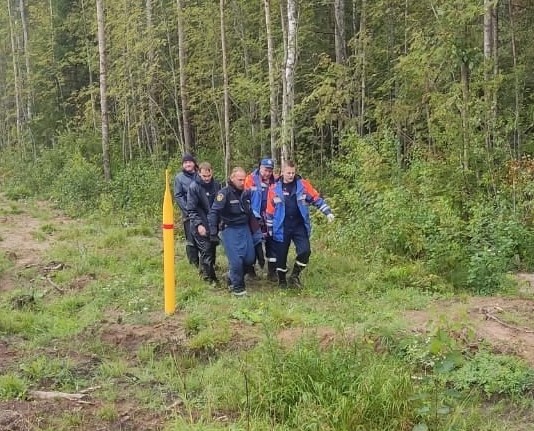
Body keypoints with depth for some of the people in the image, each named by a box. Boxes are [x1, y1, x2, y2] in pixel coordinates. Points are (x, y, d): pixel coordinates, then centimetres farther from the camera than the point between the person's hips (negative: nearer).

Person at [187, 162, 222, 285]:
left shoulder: (216, 185, 0)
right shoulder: (194, 187, -13)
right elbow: (191, 209, -13)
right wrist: (198, 224, -21)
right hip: (201, 225, -5)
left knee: (212, 248, 12)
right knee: (206, 249, -6)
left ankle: (205, 271, 28)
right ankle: (210, 277, 2)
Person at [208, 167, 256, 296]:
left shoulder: (246, 193, 5)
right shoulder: (224, 193, -14)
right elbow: (213, 213, -15)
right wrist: (213, 233, -19)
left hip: (245, 228, 6)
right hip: (230, 229, -6)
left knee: (250, 258, 5)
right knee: (236, 259, -9)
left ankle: (233, 276, 28)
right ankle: (236, 286, 10)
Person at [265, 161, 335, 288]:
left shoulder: (303, 185, -2)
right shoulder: (274, 189, -2)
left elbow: (317, 199, 3)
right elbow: (270, 211, 4)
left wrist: (328, 212, -6)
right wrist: (270, 229, 6)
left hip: (300, 226, 0)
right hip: (282, 228, 0)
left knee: (305, 251, -12)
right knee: (281, 255, 5)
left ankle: (295, 275, 9)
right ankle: (282, 281, 25)